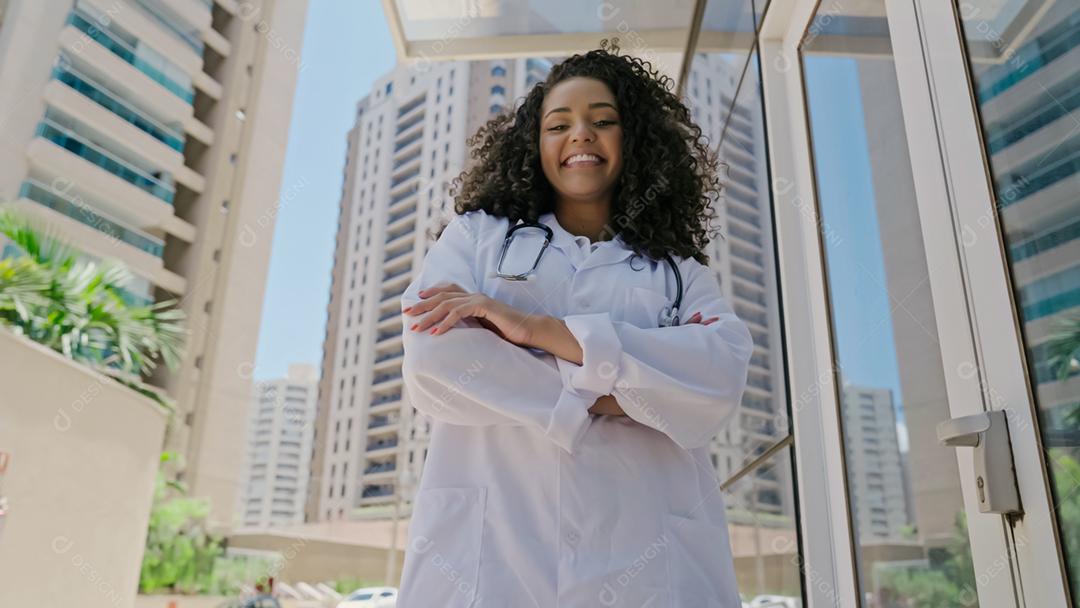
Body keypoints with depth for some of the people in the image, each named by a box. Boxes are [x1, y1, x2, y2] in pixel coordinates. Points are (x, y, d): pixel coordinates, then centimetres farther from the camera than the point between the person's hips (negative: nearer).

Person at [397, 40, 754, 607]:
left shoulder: (681, 274, 12)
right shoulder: (477, 234, 11)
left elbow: (723, 377, -9)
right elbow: (431, 361, -6)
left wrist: (539, 328, -15)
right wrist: (613, 395, -10)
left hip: (643, 557, 1)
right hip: (487, 547, 0)